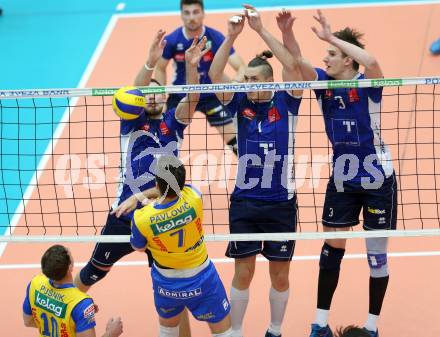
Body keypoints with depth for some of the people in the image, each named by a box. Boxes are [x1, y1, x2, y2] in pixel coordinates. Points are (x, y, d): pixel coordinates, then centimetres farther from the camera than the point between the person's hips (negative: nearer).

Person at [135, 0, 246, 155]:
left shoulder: (216, 38, -20)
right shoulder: (171, 40, -16)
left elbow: (241, 67, -21)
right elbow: (160, 68, 3)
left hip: (211, 96, -1)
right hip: (180, 96, 1)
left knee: (235, 141, -8)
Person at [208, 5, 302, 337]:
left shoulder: (285, 102, -3)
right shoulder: (240, 103, 1)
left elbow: (293, 67, -20)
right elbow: (214, 74, -14)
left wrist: (262, 30, -24)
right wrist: (231, 36, -24)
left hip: (281, 202, -1)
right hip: (244, 201, 1)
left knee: (280, 274, 10)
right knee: (243, 272, 4)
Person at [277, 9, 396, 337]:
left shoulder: (367, 85, -15)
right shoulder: (325, 84, -2)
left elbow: (371, 61, -37)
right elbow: (297, 60, -14)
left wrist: (331, 37, -33)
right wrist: (286, 28, -30)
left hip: (377, 178, -4)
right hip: (342, 178, 5)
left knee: (377, 254, 4)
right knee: (332, 249, 7)